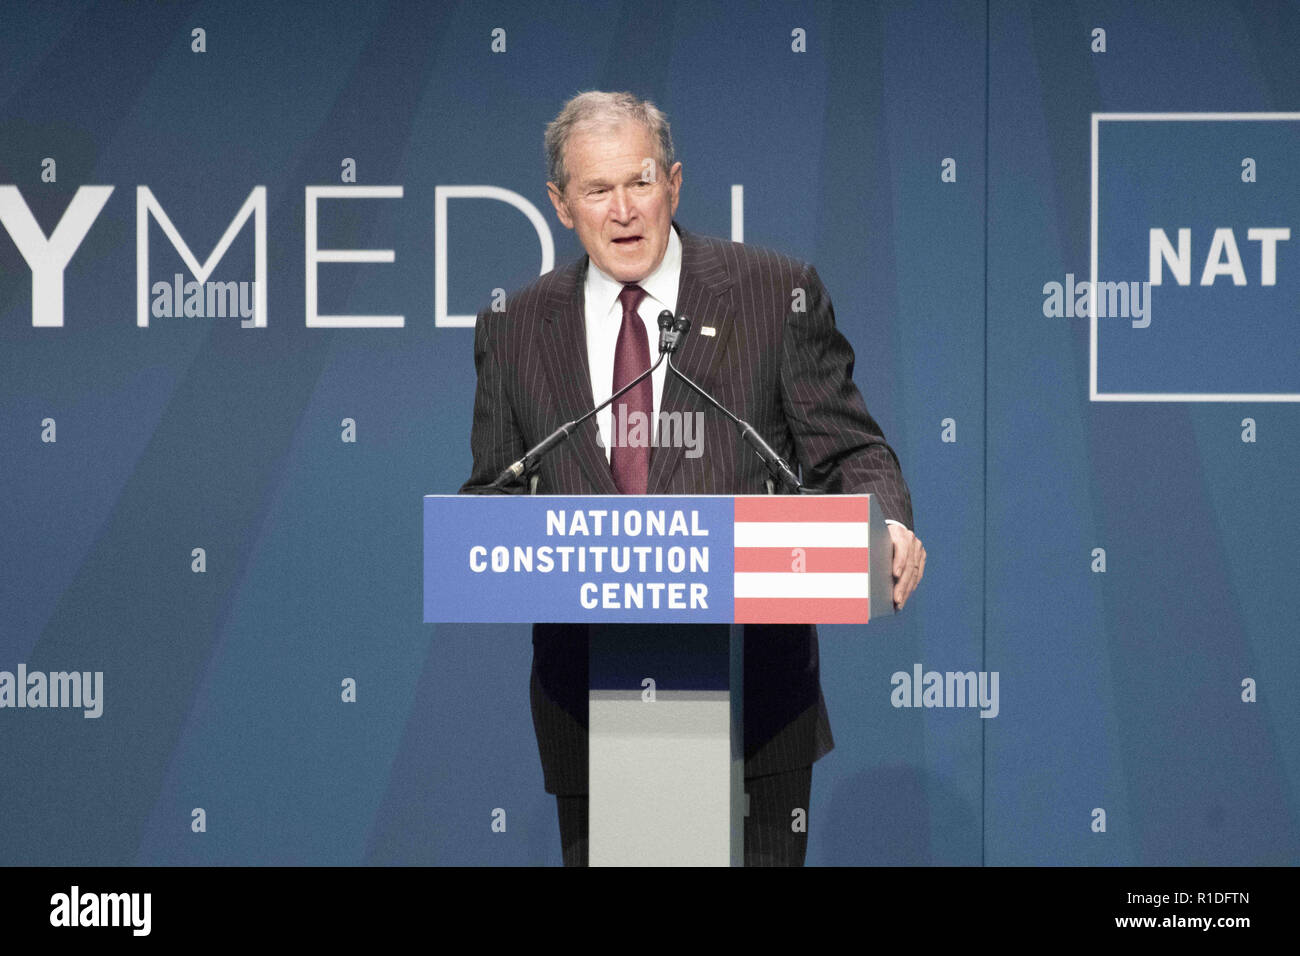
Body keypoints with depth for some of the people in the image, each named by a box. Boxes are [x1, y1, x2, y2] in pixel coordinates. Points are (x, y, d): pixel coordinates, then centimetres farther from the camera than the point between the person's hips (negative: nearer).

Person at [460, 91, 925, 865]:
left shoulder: (776, 293, 2)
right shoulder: (515, 331, 9)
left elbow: (846, 450, 2)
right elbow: (494, 491, 12)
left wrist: (888, 525, -19)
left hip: (751, 693, -2)